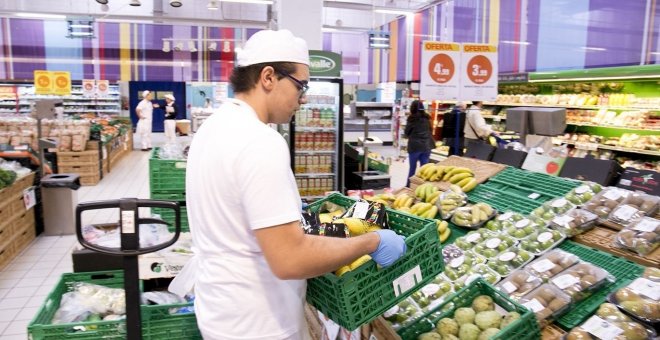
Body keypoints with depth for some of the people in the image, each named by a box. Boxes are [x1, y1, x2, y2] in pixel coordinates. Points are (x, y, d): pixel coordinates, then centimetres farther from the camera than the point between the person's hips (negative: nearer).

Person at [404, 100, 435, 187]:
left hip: (414, 146, -3)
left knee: (412, 168, 7)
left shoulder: (412, 118, -7)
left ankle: (408, 186, 15)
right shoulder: (427, 118, 5)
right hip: (426, 146, 3)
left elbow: (406, 133, 2)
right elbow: (430, 131, 16)